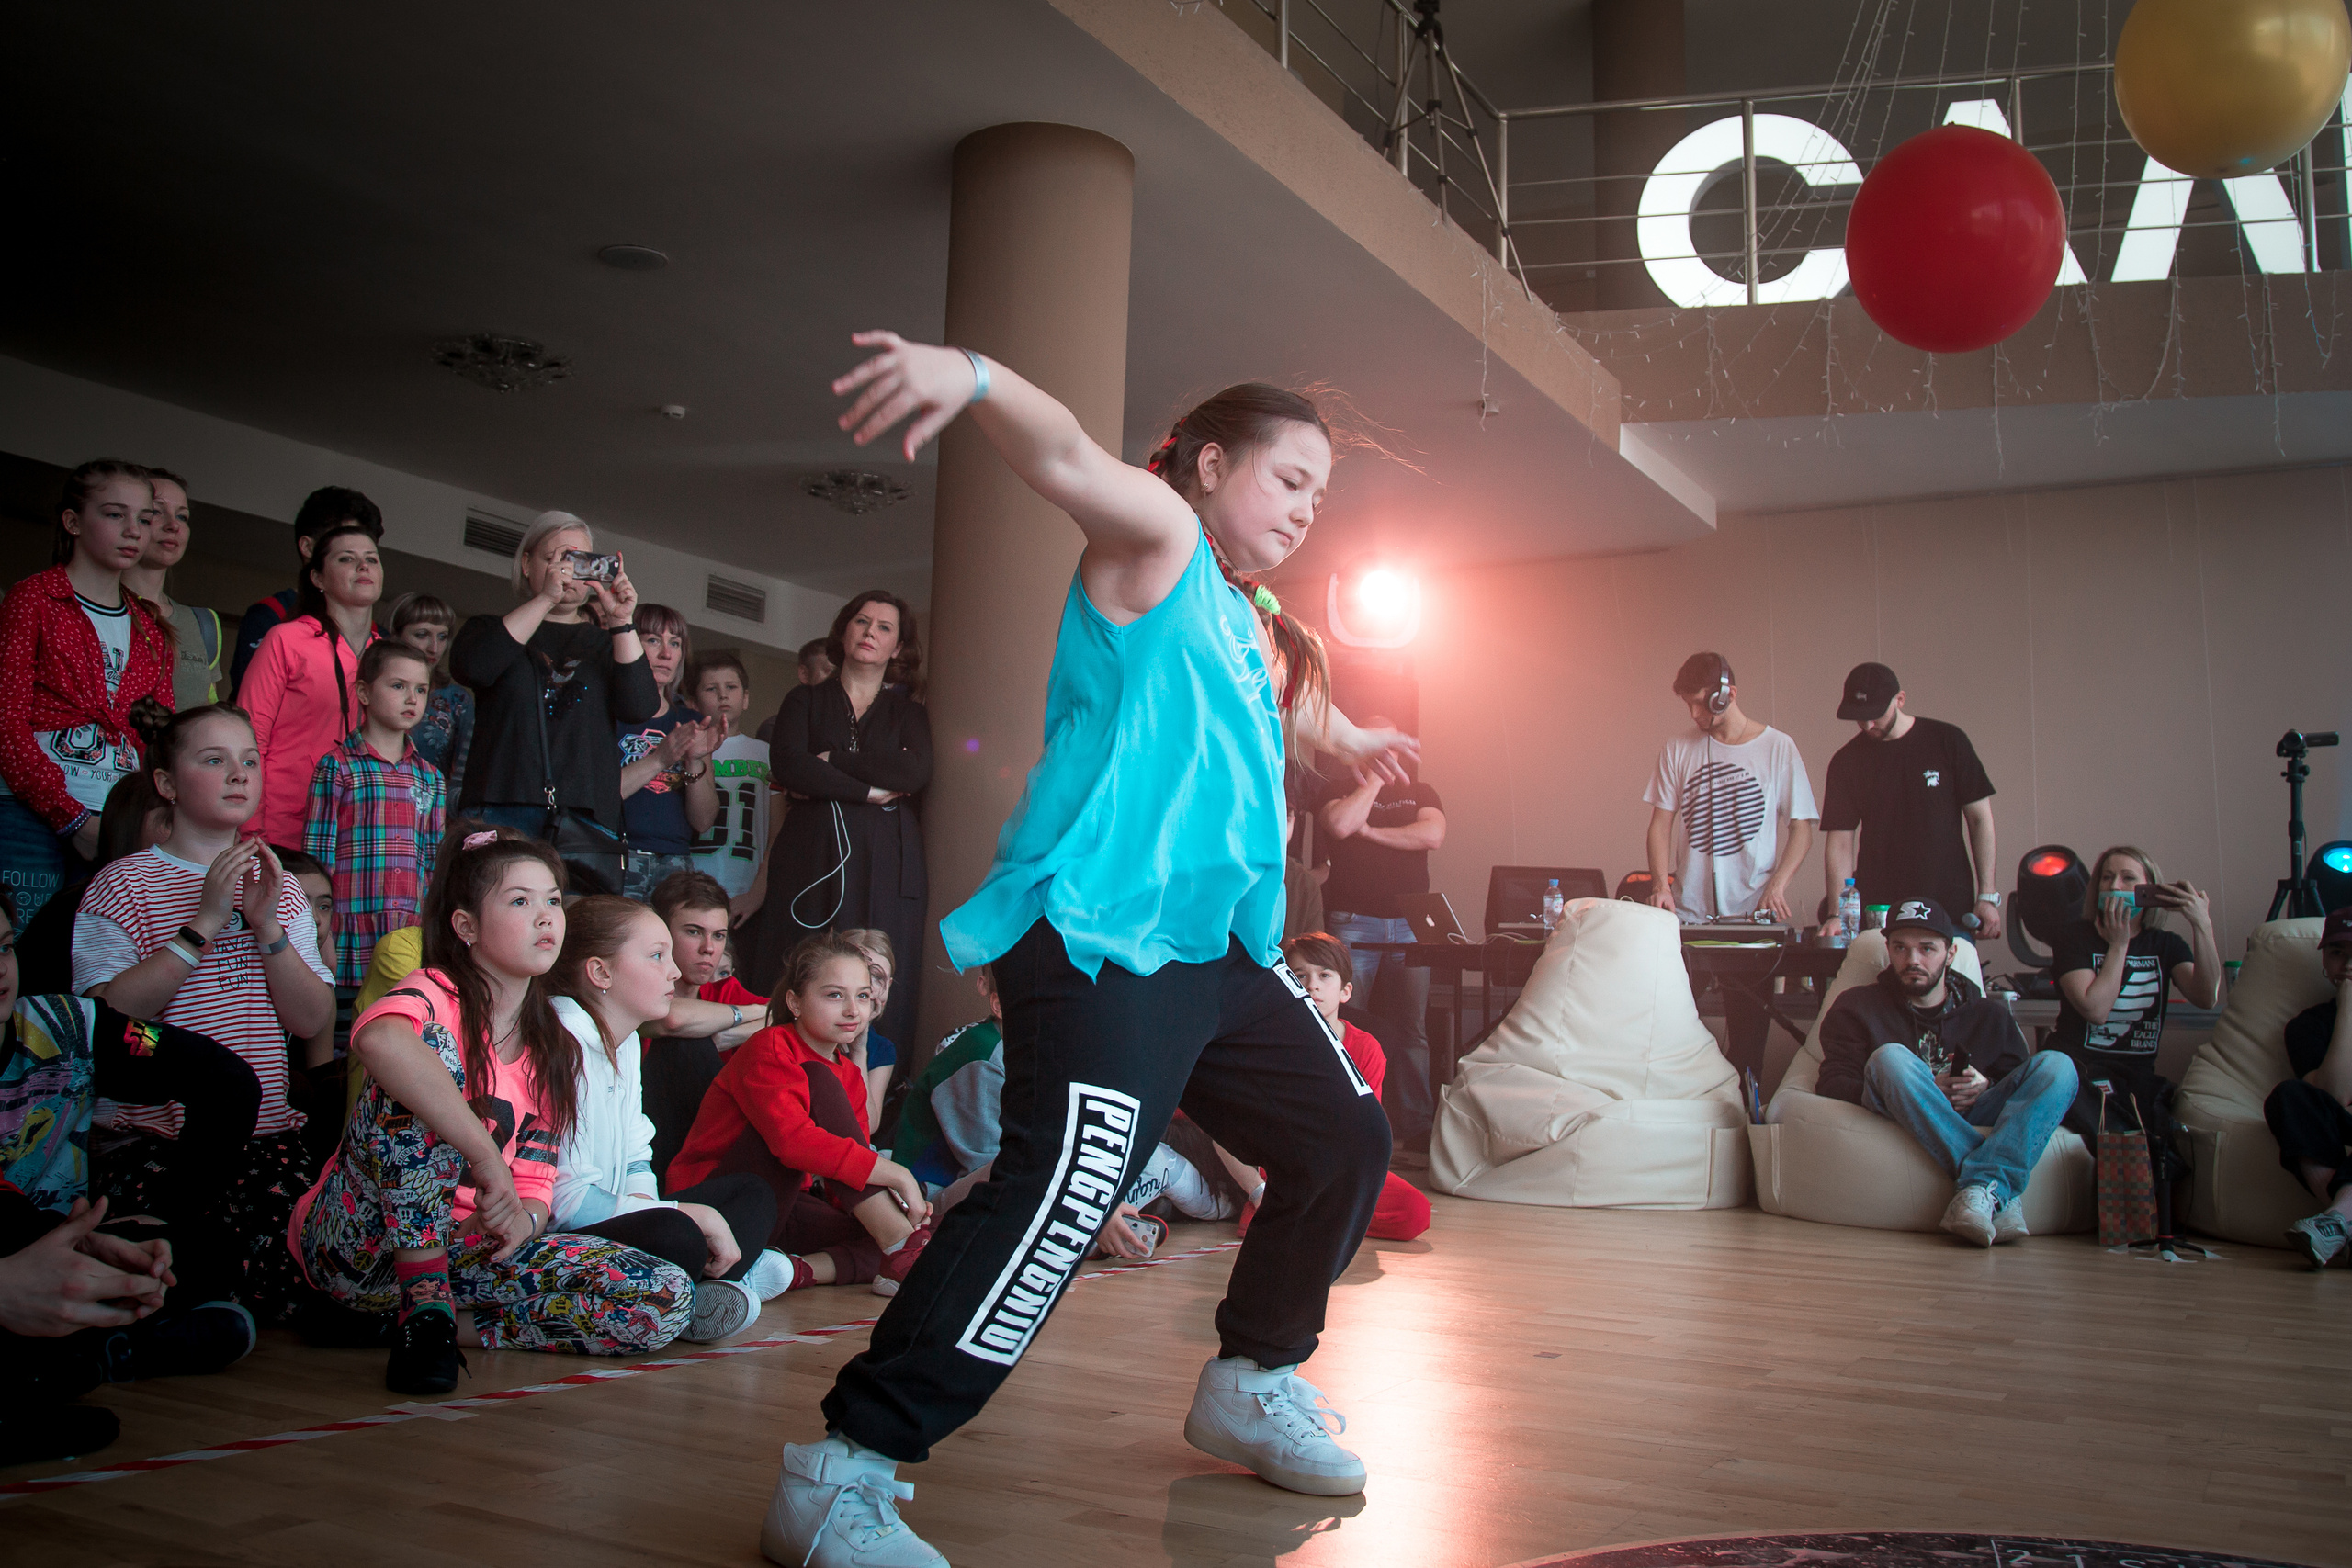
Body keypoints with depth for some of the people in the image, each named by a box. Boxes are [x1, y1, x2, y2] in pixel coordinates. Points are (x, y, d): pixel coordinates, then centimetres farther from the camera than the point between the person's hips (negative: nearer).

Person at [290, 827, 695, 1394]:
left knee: (667, 1299, -16)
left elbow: (536, 1180, 7)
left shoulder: (553, 1051, 11)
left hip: (463, 1245, 6)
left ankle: (433, 1319, -6)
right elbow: (378, 1037, -38)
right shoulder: (436, 996, -10)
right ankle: (427, 1303, -25)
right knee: (433, 1049, -30)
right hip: (362, 1240, -5)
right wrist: (485, 1156, -37)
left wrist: (525, 1219, -18)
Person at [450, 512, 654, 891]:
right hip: (501, 815, -1)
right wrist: (546, 598, -8)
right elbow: (472, 667, -7)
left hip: (586, 823, 1)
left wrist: (622, 622, -5)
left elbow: (640, 709, 3)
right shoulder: (494, 629, 18)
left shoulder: (607, 642, 20)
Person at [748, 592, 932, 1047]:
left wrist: (830, 762, -5)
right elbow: (786, 765, -2)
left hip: (885, 865, 1)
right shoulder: (804, 701, 18)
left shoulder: (909, 713, 20)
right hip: (809, 860, 0)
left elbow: (916, 772, -3)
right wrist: (870, 791, -6)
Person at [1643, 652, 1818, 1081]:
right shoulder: (1677, 751, 8)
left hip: (1753, 915, -1)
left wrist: (1778, 883, -12)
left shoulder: (1777, 748, 3)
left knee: (1748, 1028, 0)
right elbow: (1661, 823, 7)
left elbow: (1802, 828, 3)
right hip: (1688, 914, 1)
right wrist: (1661, 884, -10)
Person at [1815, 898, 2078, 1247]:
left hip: (1974, 1119, 2)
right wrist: (1922, 1092, -10)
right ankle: (2001, 1193, -39)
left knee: (2057, 1065, -20)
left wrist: (1986, 1087, -11)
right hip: (1900, 1125, -2)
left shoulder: (1990, 1017, 24)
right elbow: (1831, 1086, 2)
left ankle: (1984, 1188, -43)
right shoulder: (1856, 1007, 17)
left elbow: (2023, 1085, 13)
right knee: (1890, 1058, -32)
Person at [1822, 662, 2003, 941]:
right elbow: (1840, 841, 0)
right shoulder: (1846, 761, 2)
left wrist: (1988, 897, -3)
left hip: (1950, 907, -1)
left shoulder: (1948, 741, -1)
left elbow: (1980, 818, 3)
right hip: (1877, 910, 1)